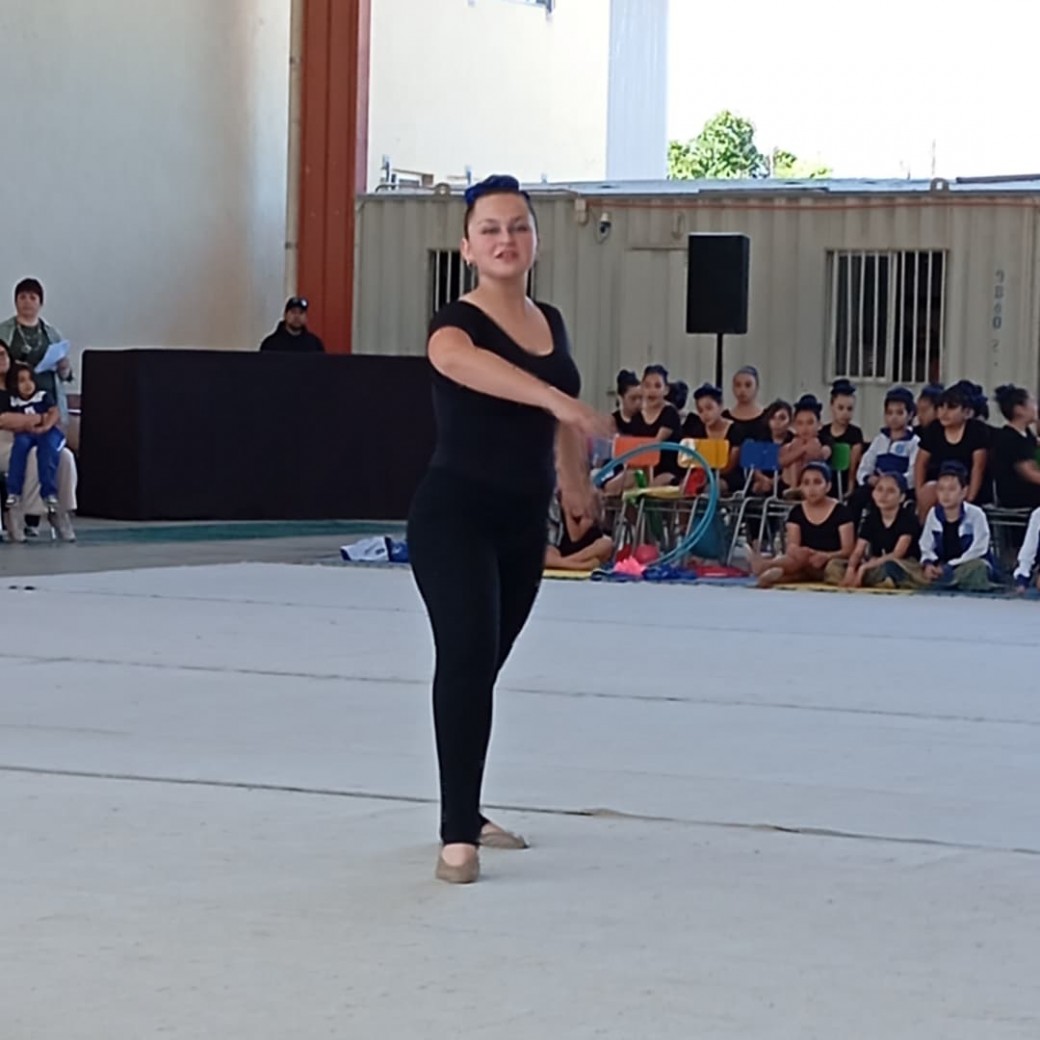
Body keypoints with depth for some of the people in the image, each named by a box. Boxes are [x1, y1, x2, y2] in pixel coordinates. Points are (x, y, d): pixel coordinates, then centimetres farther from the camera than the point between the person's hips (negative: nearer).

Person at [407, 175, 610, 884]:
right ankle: (457, 836, -23)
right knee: (467, 657, -21)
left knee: (486, 664, 17)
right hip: (455, 514, -7)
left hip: (525, 521, 7)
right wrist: (556, 398, -54)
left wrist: (575, 478, 28)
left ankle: (468, 812, 32)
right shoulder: (455, 324, -15)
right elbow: (467, 363, -41)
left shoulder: (551, 323, 7)